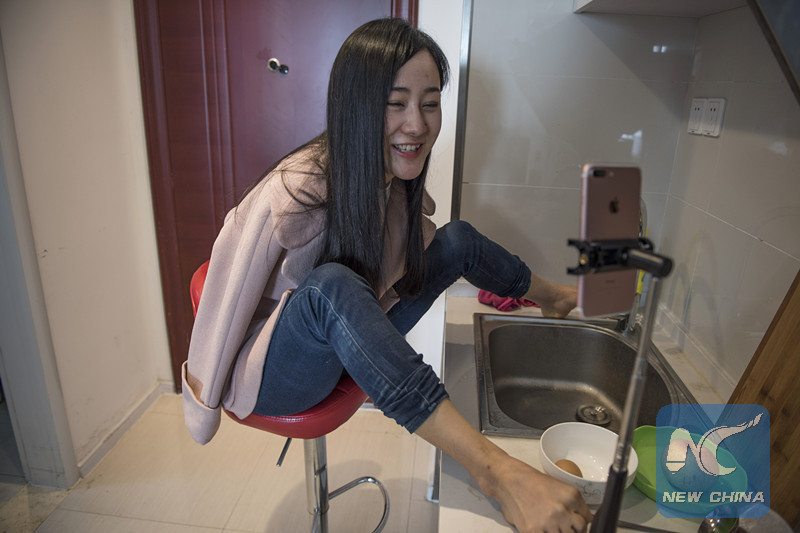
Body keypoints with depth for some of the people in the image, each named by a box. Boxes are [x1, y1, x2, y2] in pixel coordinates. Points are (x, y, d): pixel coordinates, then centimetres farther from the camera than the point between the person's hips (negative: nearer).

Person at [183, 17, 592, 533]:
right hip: (272, 378, -6)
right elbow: (229, 296, -21)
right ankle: (497, 471, -43)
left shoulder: (398, 182, -8)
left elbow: (418, 247, 12)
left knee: (458, 239, -2)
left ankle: (555, 299, 21)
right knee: (332, 286, -42)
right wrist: (206, 402, -8)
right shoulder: (297, 191, -30)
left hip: (347, 349, 7)